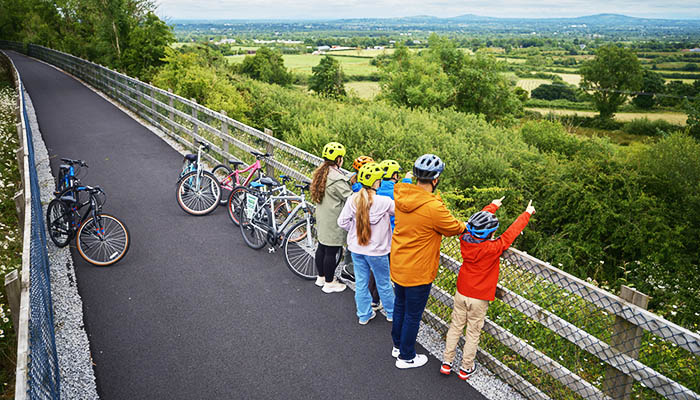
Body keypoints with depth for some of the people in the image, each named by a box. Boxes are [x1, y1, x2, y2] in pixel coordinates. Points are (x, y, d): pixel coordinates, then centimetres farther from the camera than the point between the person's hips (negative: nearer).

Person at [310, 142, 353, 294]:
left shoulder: (320, 173, 6)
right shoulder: (337, 179, -23)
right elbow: (350, 198, -20)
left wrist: (348, 182, 8)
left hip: (322, 219, 9)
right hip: (334, 222, -9)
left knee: (322, 247, 19)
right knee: (331, 251, 2)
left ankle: (321, 277, 35)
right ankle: (329, 283, 14)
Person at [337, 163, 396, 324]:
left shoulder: (352, 200, -11)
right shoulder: (384, 202, -23)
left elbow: (342, 222, -7)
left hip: (356, 248, 3)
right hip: (377, 251, -3)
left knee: (361, 283, 17)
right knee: (384, 283, 16)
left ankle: (364, 315, 31)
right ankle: (392, 313, 35)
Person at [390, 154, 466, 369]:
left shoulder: (400, 195, -9)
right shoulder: (433, 207, -30)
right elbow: (456, 228, -13)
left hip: (397, 264, 7)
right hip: (418, 271, -7)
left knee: (400, 305, 25)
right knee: (413, 314, 12)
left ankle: (398, 345, 45)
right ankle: (406, 357, 30)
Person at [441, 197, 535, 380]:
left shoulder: (465, 240, -13)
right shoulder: (493, 248, -25)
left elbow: (477, 220, 4)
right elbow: (512, 231, -11)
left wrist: (493, 206, 20)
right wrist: (527, 214, 4)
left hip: (461, 293, 4)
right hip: (479, 298, -4)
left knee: (455, 327, 16)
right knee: (473, 333, 12)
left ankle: (446, 363, 26)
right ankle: (466, 368, 25)